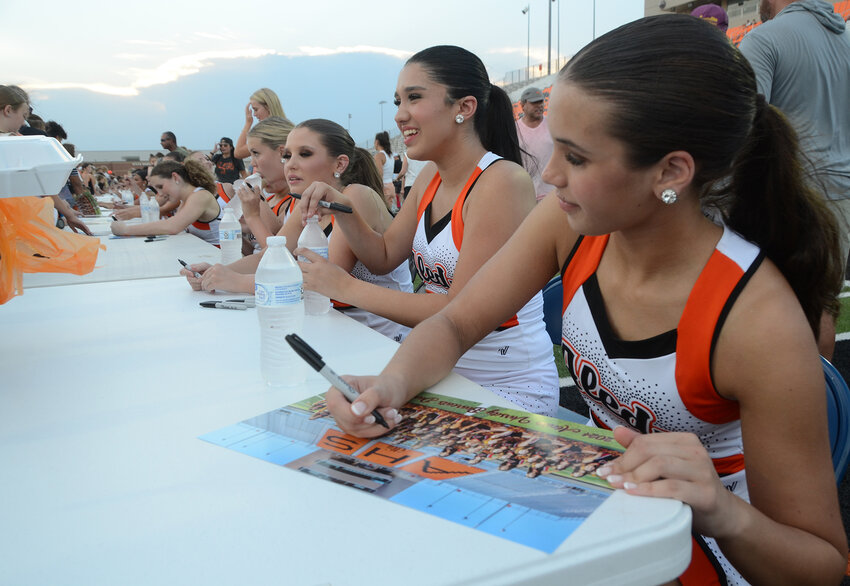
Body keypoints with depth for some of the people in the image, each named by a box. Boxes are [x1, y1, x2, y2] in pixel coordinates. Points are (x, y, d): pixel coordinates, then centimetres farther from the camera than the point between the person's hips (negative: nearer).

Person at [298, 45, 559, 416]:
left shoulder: (503, 182, -20)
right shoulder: (430, 178, 5)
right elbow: (384, 256, 15)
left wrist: (346, 288, -19)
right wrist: (342, 210, -4)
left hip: (509, 387, -7)